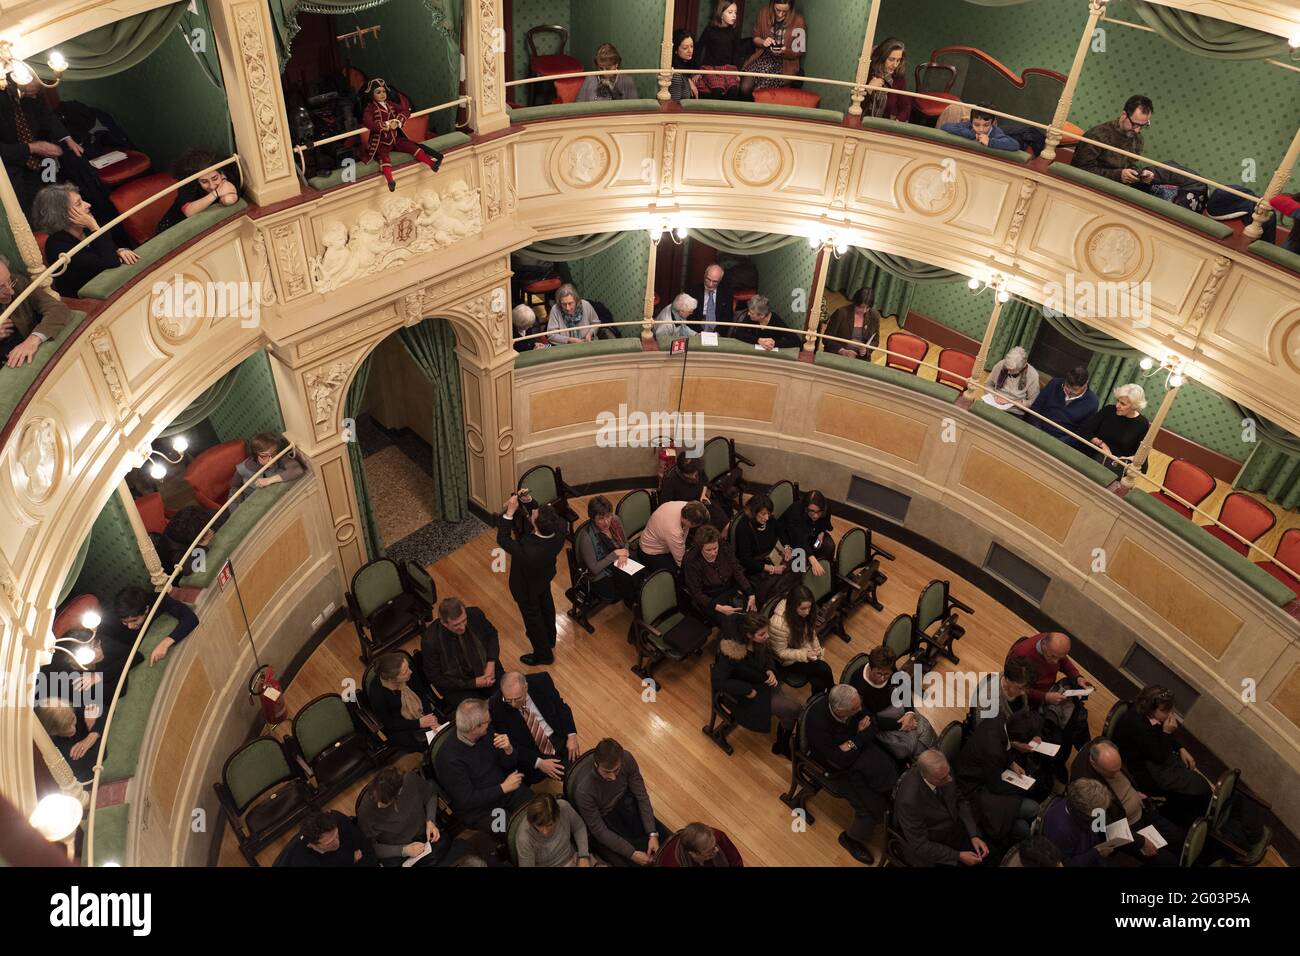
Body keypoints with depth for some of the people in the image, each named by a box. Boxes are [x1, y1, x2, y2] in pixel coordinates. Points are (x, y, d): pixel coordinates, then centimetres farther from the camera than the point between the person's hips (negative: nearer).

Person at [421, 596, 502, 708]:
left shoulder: (475, 614, -18)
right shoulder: (430, 641, -27)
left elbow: (491, 634, 5)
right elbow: (436, 679, -15)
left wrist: (491, 663, -10)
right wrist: (473, 683, -18)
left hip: (485, 669, 4)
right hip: (456, 685, -4)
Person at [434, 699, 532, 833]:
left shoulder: (486, 736, -3)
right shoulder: (448, 757, -21)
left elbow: (509, 765, 7)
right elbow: (467, 801, -19)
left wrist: (508, 750, -15)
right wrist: (503, 788, -19)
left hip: (506, 791, 6)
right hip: (477, 809, -6)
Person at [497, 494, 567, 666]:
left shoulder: (526, 552, -49)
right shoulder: (559, 533, -36)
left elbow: (502, 540, -32)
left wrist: (510, 511, -33)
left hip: (527, 589, -5)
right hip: (546, 577, 6)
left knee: (532, 617, 23)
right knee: (546, 606, 33)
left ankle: (544, 654, 48)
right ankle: (550, 642, 62)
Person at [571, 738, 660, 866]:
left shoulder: (627, 759, -25)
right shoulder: (583, 790, -35)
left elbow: (641, 796, -13)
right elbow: (599, 830, -23)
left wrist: (653, 834, -18)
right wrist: (632, 853, -24)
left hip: (626, 803, 4)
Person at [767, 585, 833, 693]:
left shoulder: (804, 613, -16)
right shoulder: (779, 624, -35)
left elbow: (812, 634, 3)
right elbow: (781, 652, -20)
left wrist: (819, 653, -6)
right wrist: (805, 655, -28)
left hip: (805, 648, 5)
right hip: (789, 660, -5)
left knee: (818, 683, -15)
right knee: (824, 670, -18)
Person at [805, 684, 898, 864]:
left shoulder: (852, 701, -20)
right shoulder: (817, 722, -35)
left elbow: (874, 727, -4)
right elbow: (841, 761, -29)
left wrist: (852, 743, -20)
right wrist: (861, 736, -19)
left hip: (860, 749, 5)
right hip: (839, 767, -5)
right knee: (874, 806, -14)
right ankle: (851, 838, 13)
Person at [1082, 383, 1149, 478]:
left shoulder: (1142, 425, -1)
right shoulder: (1108, 410, 5)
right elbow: (1085, 430, 2)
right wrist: (1102, 444, -9)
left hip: (1119, 464, -1)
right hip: (1093, 455, 1)